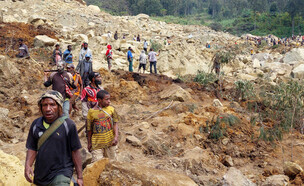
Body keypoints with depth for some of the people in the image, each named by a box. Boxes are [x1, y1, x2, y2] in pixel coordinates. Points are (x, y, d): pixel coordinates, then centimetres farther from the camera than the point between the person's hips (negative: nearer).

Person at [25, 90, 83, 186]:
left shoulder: (68, 125, -9)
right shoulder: (36, 124, 3)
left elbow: (75, 151, -7)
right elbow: (32, 149, 9)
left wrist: (79, 177, -6)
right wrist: (27, 165, -9)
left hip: (61, 174, -5)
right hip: (40, 175, 5)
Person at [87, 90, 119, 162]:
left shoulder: (111, 109, 0)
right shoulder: (91, 112, -2)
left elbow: (115, 123, -3)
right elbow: (89, 129, 6)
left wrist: (116, 136, -17)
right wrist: (89, 143, 10)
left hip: (110, 142, 1)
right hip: (97, 143, -1)